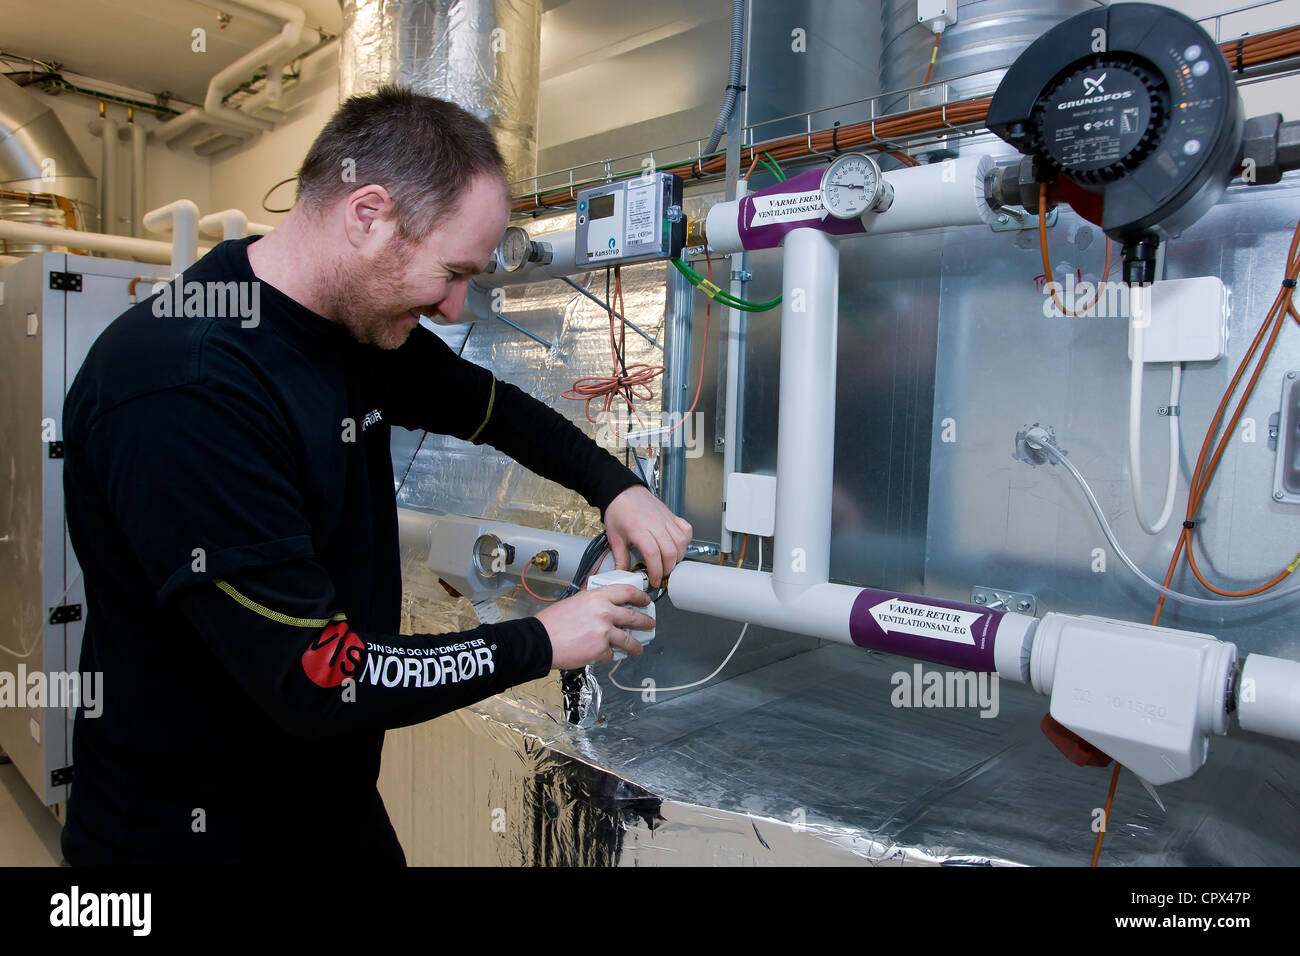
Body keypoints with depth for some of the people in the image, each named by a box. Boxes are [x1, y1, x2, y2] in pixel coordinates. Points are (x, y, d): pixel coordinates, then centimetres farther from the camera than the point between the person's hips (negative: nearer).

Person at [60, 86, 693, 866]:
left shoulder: (364, 326, -4)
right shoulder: (186, 390, -30)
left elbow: (493, 407, 13)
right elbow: (316, 679, -30)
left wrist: (616, 487, -1)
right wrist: (541, 643, -20)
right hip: (201, 830, -7)